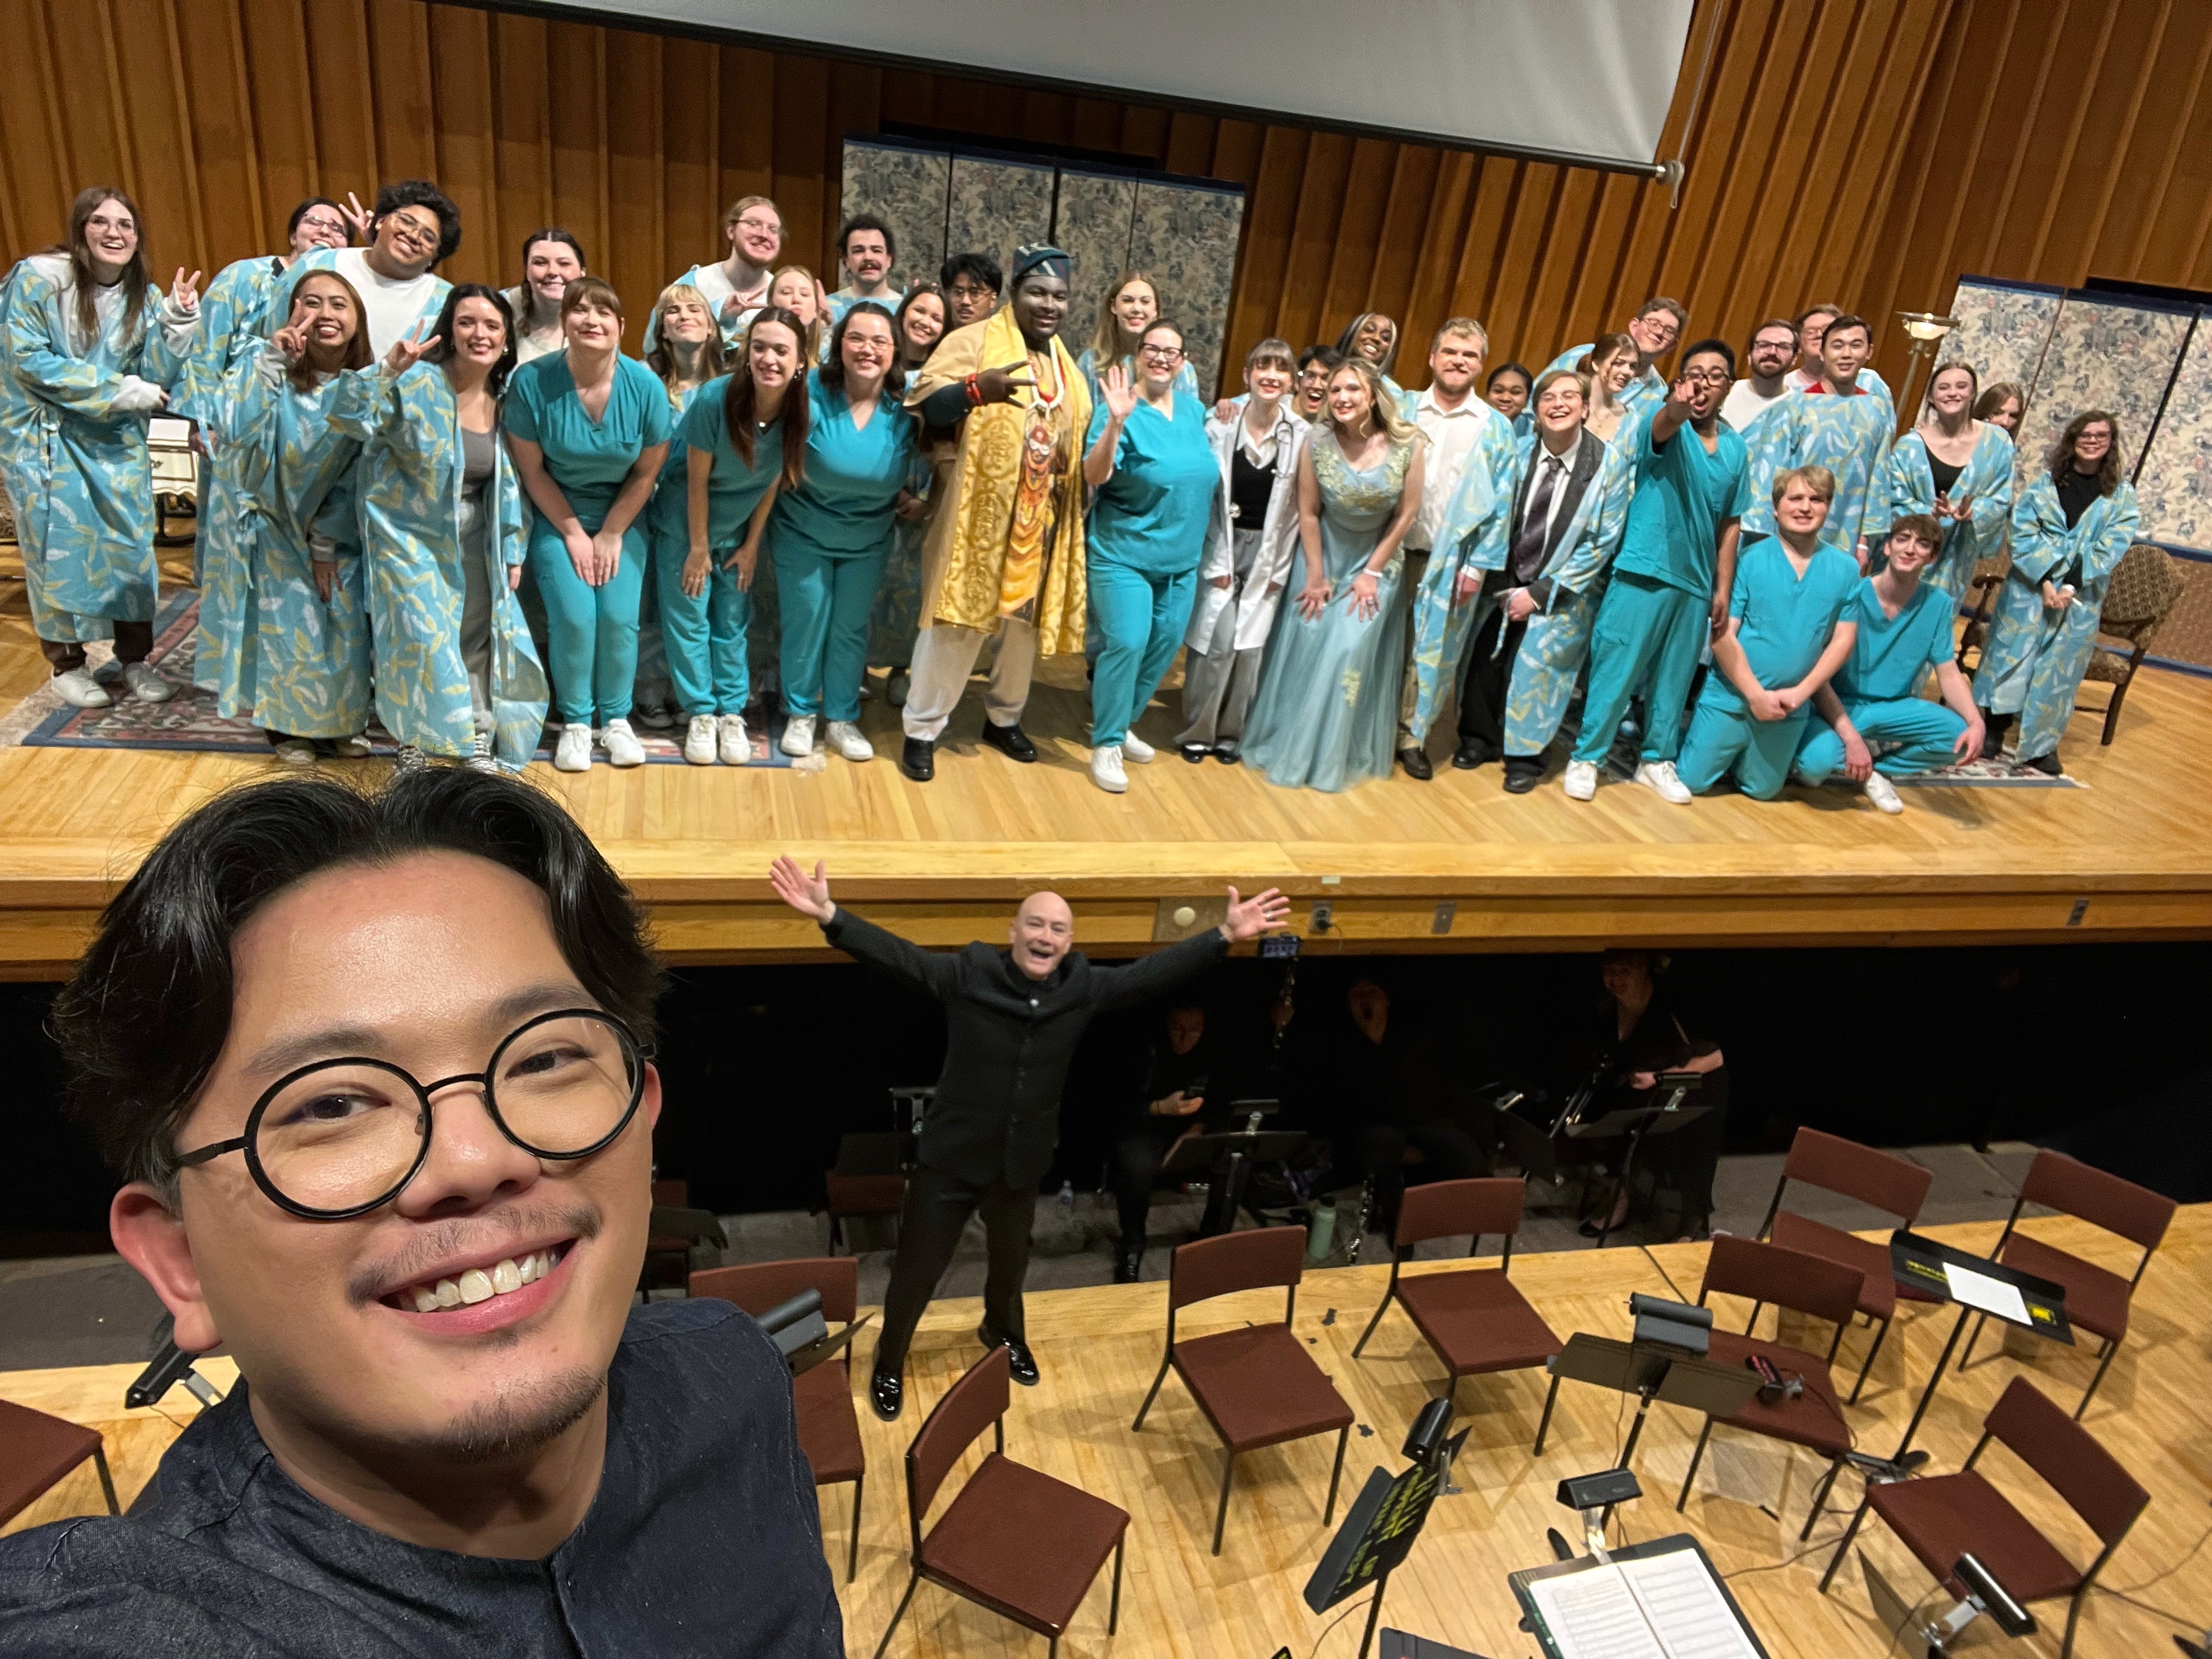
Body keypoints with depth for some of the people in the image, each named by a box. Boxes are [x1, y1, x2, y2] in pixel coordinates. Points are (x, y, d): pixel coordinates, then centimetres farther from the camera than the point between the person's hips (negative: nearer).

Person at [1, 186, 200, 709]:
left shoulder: (143, 296, 0)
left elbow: (156, 378, -6)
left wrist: (177, 321, -18)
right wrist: (118, 390, -21)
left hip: (117, 438, 4)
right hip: (44, 435, -4)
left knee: (132, 542, 2)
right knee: (60, 544, 0)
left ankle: (135, 660, 14)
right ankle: (66, 664, 13)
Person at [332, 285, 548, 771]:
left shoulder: (503, 399, 3)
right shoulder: (417, 383, -15)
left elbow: (509, 484, 9)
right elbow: (349, 420, -25)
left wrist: (512, 550, 7)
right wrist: (388, 370, -37)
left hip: (472, 539, 5)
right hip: (410, 534, -5)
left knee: (481, 636, 7)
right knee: (421, 637, -11)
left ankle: (479, 742, 22)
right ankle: (414, 744, 9)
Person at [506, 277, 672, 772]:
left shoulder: (645, 386, -15)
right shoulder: (532, 382, -17)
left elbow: (647, 470, -5)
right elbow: (531, 470, -8)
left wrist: (611, 535, -4)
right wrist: (574, 533, -8)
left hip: (621, 517, 1)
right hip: (556, 514, -1)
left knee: (619, 616, -11)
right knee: (574, 615, -13)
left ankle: (615, 719, 9)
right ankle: (575, 723, 6)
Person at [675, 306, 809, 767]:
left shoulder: (801, 409, -19)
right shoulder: (715, 399, -28)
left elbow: (774, 481, -7)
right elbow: (697, 479, -18)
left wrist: (751, 545, -1)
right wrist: (698, 548, -11)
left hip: (740, 527, 3)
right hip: (688, 521, -2)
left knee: (733, 621, 9)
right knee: (688, 617, 1)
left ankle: (732, 714, 19)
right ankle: (700, 714, 12)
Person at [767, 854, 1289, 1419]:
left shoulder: (1084, 987, -10)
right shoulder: (966, 974, -20)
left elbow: (1153, 971, -5)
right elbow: (895, 953, -26)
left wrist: (1224, 935, -11)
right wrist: (830, 916, -41)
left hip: (1022, 1161, 4)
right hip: (950, 1158, -3)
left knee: (1011, 1260, 27)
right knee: (918, 1268, 10)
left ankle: (1003, 1332, 60)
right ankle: (889, 1363, 39)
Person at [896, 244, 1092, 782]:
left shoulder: (1067, 366, 14)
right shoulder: (975, 341, -6)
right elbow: (923, 403, -18)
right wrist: (978, 389, -35)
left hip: (1041, 520, 6)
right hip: (979, 515, -6)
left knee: (1028, 622, 14)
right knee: (956, 623, -4)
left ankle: (1004, 718, 32)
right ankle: (922, 730, 9)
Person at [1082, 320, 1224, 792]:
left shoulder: (1194, 409, 7)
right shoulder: (1120, 410, -12)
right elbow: (1094, 476, -26)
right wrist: (1116, 422, -37)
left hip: (1182, 557, 7)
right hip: (1124, 554, -7)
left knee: (1165, 644, 12)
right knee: (1126, 644, -14)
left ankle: (1123, 725, 30)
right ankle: (1105, 745, 0)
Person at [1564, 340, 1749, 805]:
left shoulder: (1736, 448, 9)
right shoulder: (1666, 426, -5)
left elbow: (1729, 523, 13)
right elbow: (1666, 422, -32)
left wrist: (1723, 588, 9)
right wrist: (1678, 407, -55)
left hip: (1696, 581, 5)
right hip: (1645, 572, -5)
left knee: (1675, 677, 13)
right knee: (1616, 669, -2)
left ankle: (1657, 761, 26)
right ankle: (1586, 757, 11)